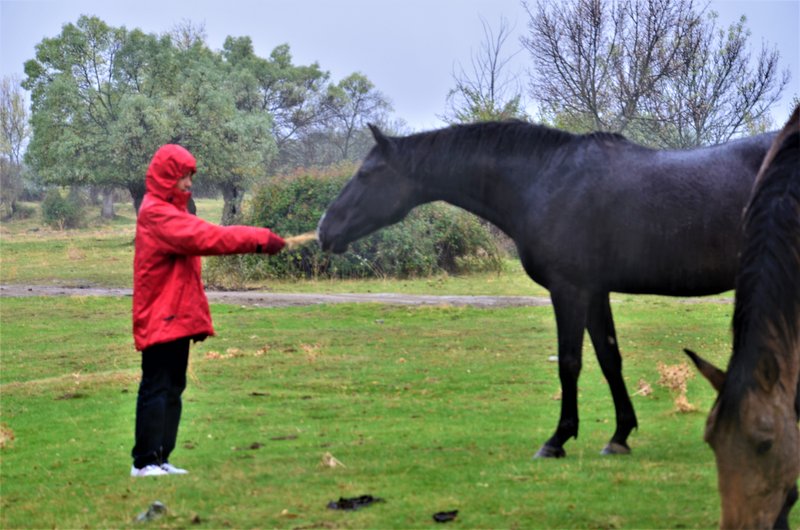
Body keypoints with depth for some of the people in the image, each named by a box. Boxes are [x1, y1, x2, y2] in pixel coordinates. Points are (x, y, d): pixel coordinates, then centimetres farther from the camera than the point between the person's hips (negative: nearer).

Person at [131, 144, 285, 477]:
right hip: (161, 319, -10)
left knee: (172, 388, 12)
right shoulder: (157, 214, -15)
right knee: (156, 388, -8)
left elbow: (199, 239, 12)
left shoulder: (170, 212, 20)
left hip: (177, 318, 10)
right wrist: (258, 239, -25)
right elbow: (205, 237, -24)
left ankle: (159, 459, 16)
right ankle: (145, 461, -5)